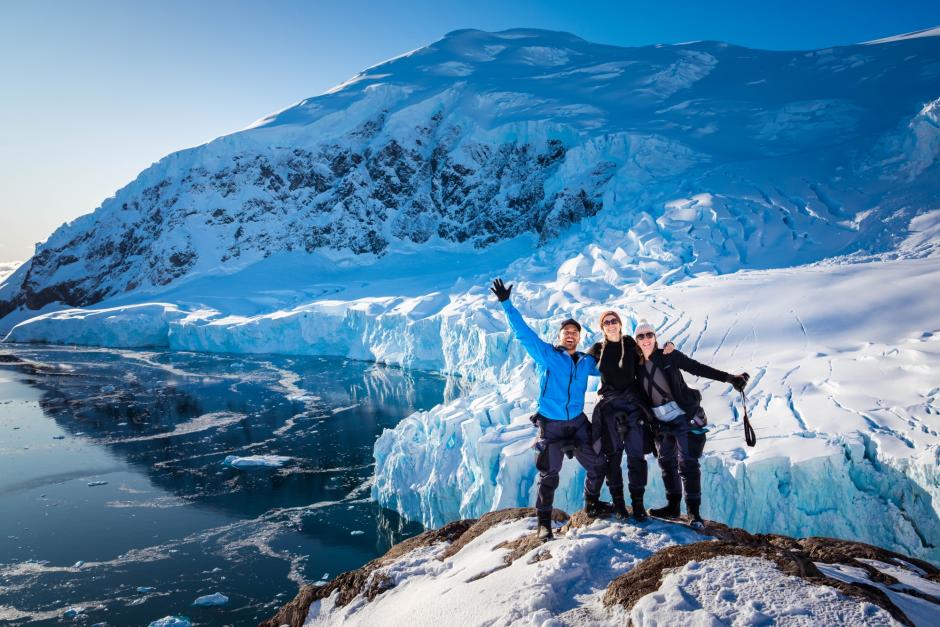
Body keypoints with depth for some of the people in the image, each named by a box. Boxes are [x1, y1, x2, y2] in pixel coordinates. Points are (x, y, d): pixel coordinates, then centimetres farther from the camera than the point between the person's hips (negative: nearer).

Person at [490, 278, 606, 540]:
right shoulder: (546, 355, -5)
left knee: (597, 466, 11)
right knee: (549, 475, -2)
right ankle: (544, 522, 13)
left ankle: (592, 504, 37)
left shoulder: (586, 362, 8)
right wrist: (507, 304, -21)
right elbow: (523, 332, -13)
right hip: (551, 425, -4)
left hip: (578, 422, 5)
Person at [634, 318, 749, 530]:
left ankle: (694, 512, -1)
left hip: (684, 418, -5)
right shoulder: (637, 366, 3)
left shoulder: (668, 356, -7)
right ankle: (673, 506, 25)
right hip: (661, 423, 5)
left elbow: (698, 368, -6)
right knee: (667, 464, 12)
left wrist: (729, 377, -11)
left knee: (687, 464, -8)